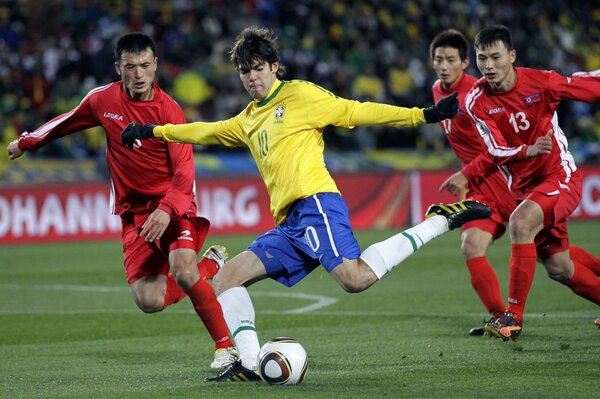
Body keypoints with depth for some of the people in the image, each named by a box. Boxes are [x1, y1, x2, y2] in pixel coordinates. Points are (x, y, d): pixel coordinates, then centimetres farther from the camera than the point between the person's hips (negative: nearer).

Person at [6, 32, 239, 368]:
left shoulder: (169, 110, -14)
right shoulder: (102, 101, -1)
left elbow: (184, 173, -20)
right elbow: (66, 123, 20)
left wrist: (167, 210, -37)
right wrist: (26, 142, 32)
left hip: (172, 205, -4)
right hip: (134, 211, 4)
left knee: (183, 270, -30)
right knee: (149, 300, -9)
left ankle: (226, 346, -13)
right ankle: (210, 264, 19)